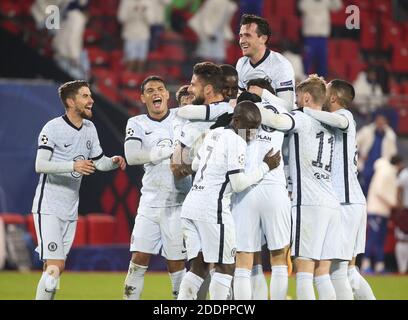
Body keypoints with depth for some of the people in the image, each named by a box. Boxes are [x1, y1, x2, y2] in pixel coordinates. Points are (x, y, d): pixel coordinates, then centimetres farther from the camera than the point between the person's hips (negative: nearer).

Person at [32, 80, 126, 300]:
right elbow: (40, 165, -21)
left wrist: (114, 162, -1)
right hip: (48, 207, -7)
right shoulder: (53, 128, -11)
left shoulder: (89, 128, 12)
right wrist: (73, 166, -32)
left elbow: (99, 162, 21)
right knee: (54, 267, -17)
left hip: (70, 209, 7)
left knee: (58, 267, 7)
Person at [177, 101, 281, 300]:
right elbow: (238, 184, -10)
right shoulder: (236, 141, -10)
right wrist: (265, 167, -1)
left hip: (190, 206, 8)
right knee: (225, 267, 0)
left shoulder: (214, 134, 16)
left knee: (198, 266, 10)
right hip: (212, 209, -8)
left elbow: (195, 165, 30)